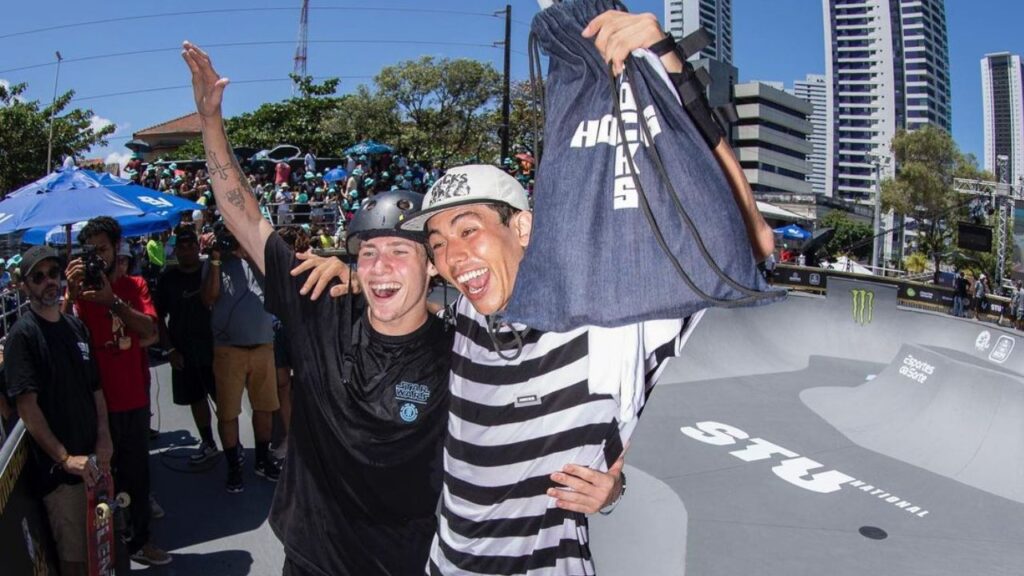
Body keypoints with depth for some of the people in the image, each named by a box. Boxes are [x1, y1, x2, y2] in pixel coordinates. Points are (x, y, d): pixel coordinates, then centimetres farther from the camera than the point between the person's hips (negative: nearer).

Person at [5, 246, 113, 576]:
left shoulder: (76, 327, 9)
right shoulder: (22, 335, -10)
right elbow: (27, 406, -15)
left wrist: (104, 438, 0)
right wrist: (66, 458, -17)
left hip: (94, 458, 6)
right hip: (58, 465, -6)